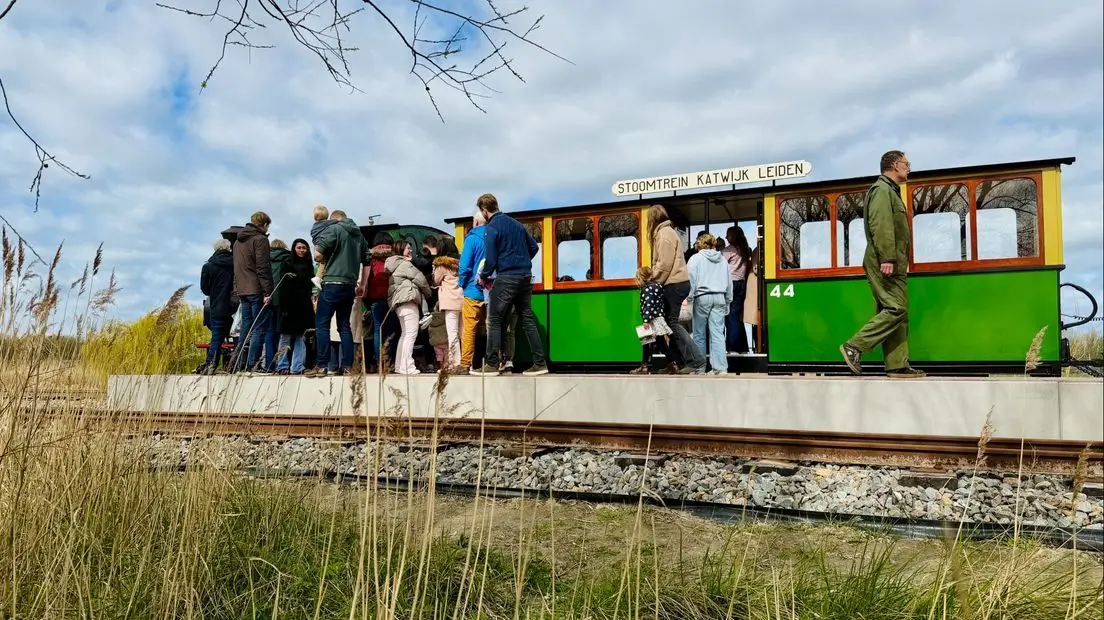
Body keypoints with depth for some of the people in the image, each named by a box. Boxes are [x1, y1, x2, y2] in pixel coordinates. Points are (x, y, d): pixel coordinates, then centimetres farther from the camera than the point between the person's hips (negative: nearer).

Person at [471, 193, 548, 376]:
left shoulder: (492, 228, -8)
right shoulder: (515, 223, 14)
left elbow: (491, 260, -11)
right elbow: (534, 247, 20)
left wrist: (483, 277, 5)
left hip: (506, 278, -7)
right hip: (526, 277, 7)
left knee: (494, 321, 1)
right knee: (527, 319, 9)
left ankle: (491, 365, 2)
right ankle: (539, 363, 7)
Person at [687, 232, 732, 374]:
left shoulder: (695, 258, 2)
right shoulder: (722, 260, 16)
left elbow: (691, 279, -6)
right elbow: (729, 282, 19)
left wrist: (689, 297, -6)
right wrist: (728, 301, 25)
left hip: (702, 297, -3)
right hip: (719, 297, 4)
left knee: (699, 334, 4)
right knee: (718, 334, 0)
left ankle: (699, 368, 6)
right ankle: (721, 368, -8)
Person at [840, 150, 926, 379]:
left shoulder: (890, 192, 26)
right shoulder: (882, 190, -7)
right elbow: (880, 226, -19)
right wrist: (887, 258, -26)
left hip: (892, 265, 11)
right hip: (885, 264, -11)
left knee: (897, 312, 6)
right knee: (895, 309, -14)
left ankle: (897, 366, 6)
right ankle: (854, 346, -13)